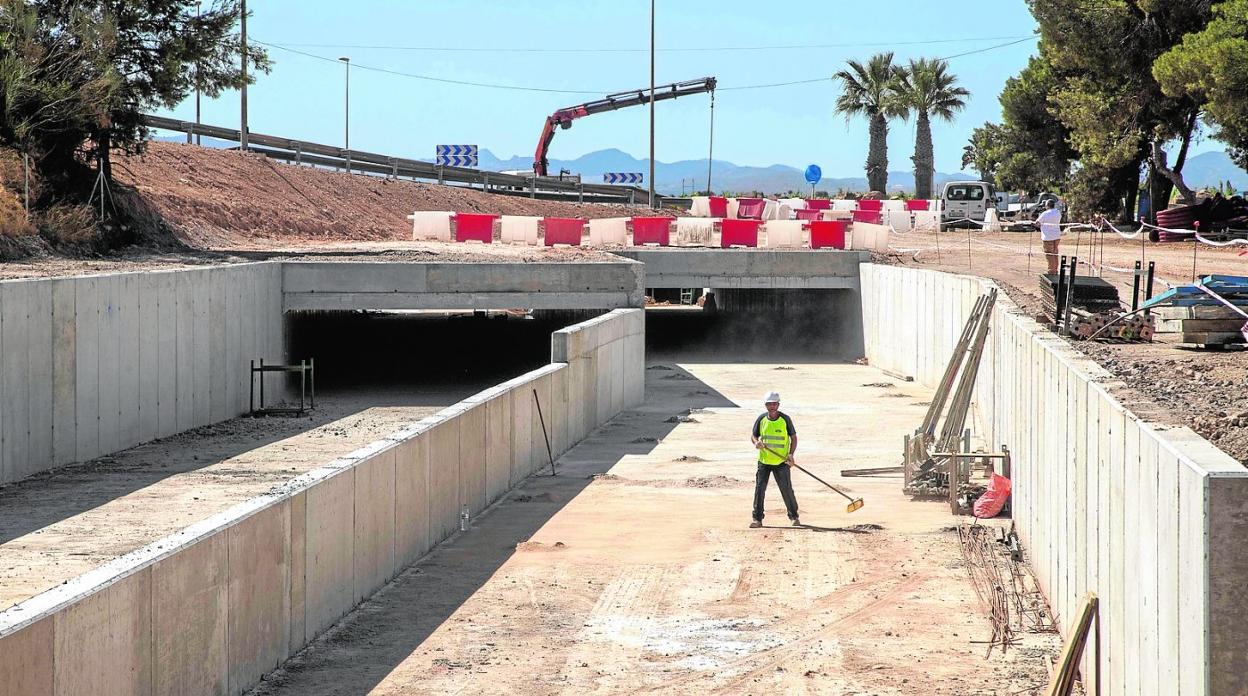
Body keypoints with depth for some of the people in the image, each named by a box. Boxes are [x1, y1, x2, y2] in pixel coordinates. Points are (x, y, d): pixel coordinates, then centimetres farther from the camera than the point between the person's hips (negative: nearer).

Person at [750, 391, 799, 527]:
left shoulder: (785, 419, -3)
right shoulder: (761, 419, 3)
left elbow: (794, 438, 3)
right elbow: (753, 435, 12)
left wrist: (791, 454, -10)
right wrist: (756, 442, -12)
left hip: (781, 462, -2)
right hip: (764, 461, 2)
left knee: (787, 489, 0)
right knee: (759, 489, -3)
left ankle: (794, 517, 15)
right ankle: (757, 519, 3)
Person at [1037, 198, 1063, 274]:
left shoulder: (1045, 214, -15)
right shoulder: (1058, 213, 5)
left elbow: (1037, 222, -7)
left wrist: (1039, 216, 14)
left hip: (1048, 237, -7)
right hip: (1057, 236, 7)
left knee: (1049, 255, -1)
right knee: (1055, 254, 16)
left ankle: (1052, 272, 0)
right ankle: (1055, 270, 23)